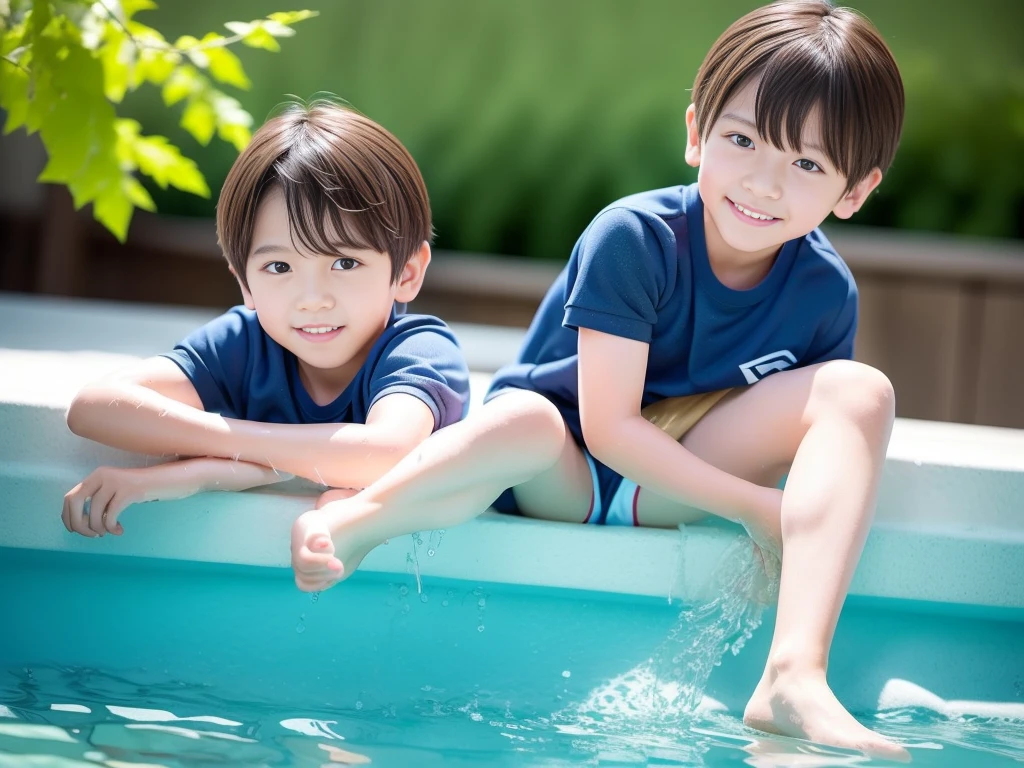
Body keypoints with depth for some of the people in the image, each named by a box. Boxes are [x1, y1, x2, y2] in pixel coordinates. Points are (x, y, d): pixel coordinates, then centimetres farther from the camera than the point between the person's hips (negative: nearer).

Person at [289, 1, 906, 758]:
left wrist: (818, 514, -20)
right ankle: (353, 522, -20)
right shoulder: (634, 237, -19)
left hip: (667, 488, 5)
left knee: (862, 391, -20)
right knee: (527, 421, -43)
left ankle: (794, 678, -36)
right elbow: (609, 425, -21)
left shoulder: (826, 292, -6)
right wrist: (754, 506, -23)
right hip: (561, 477, -5)